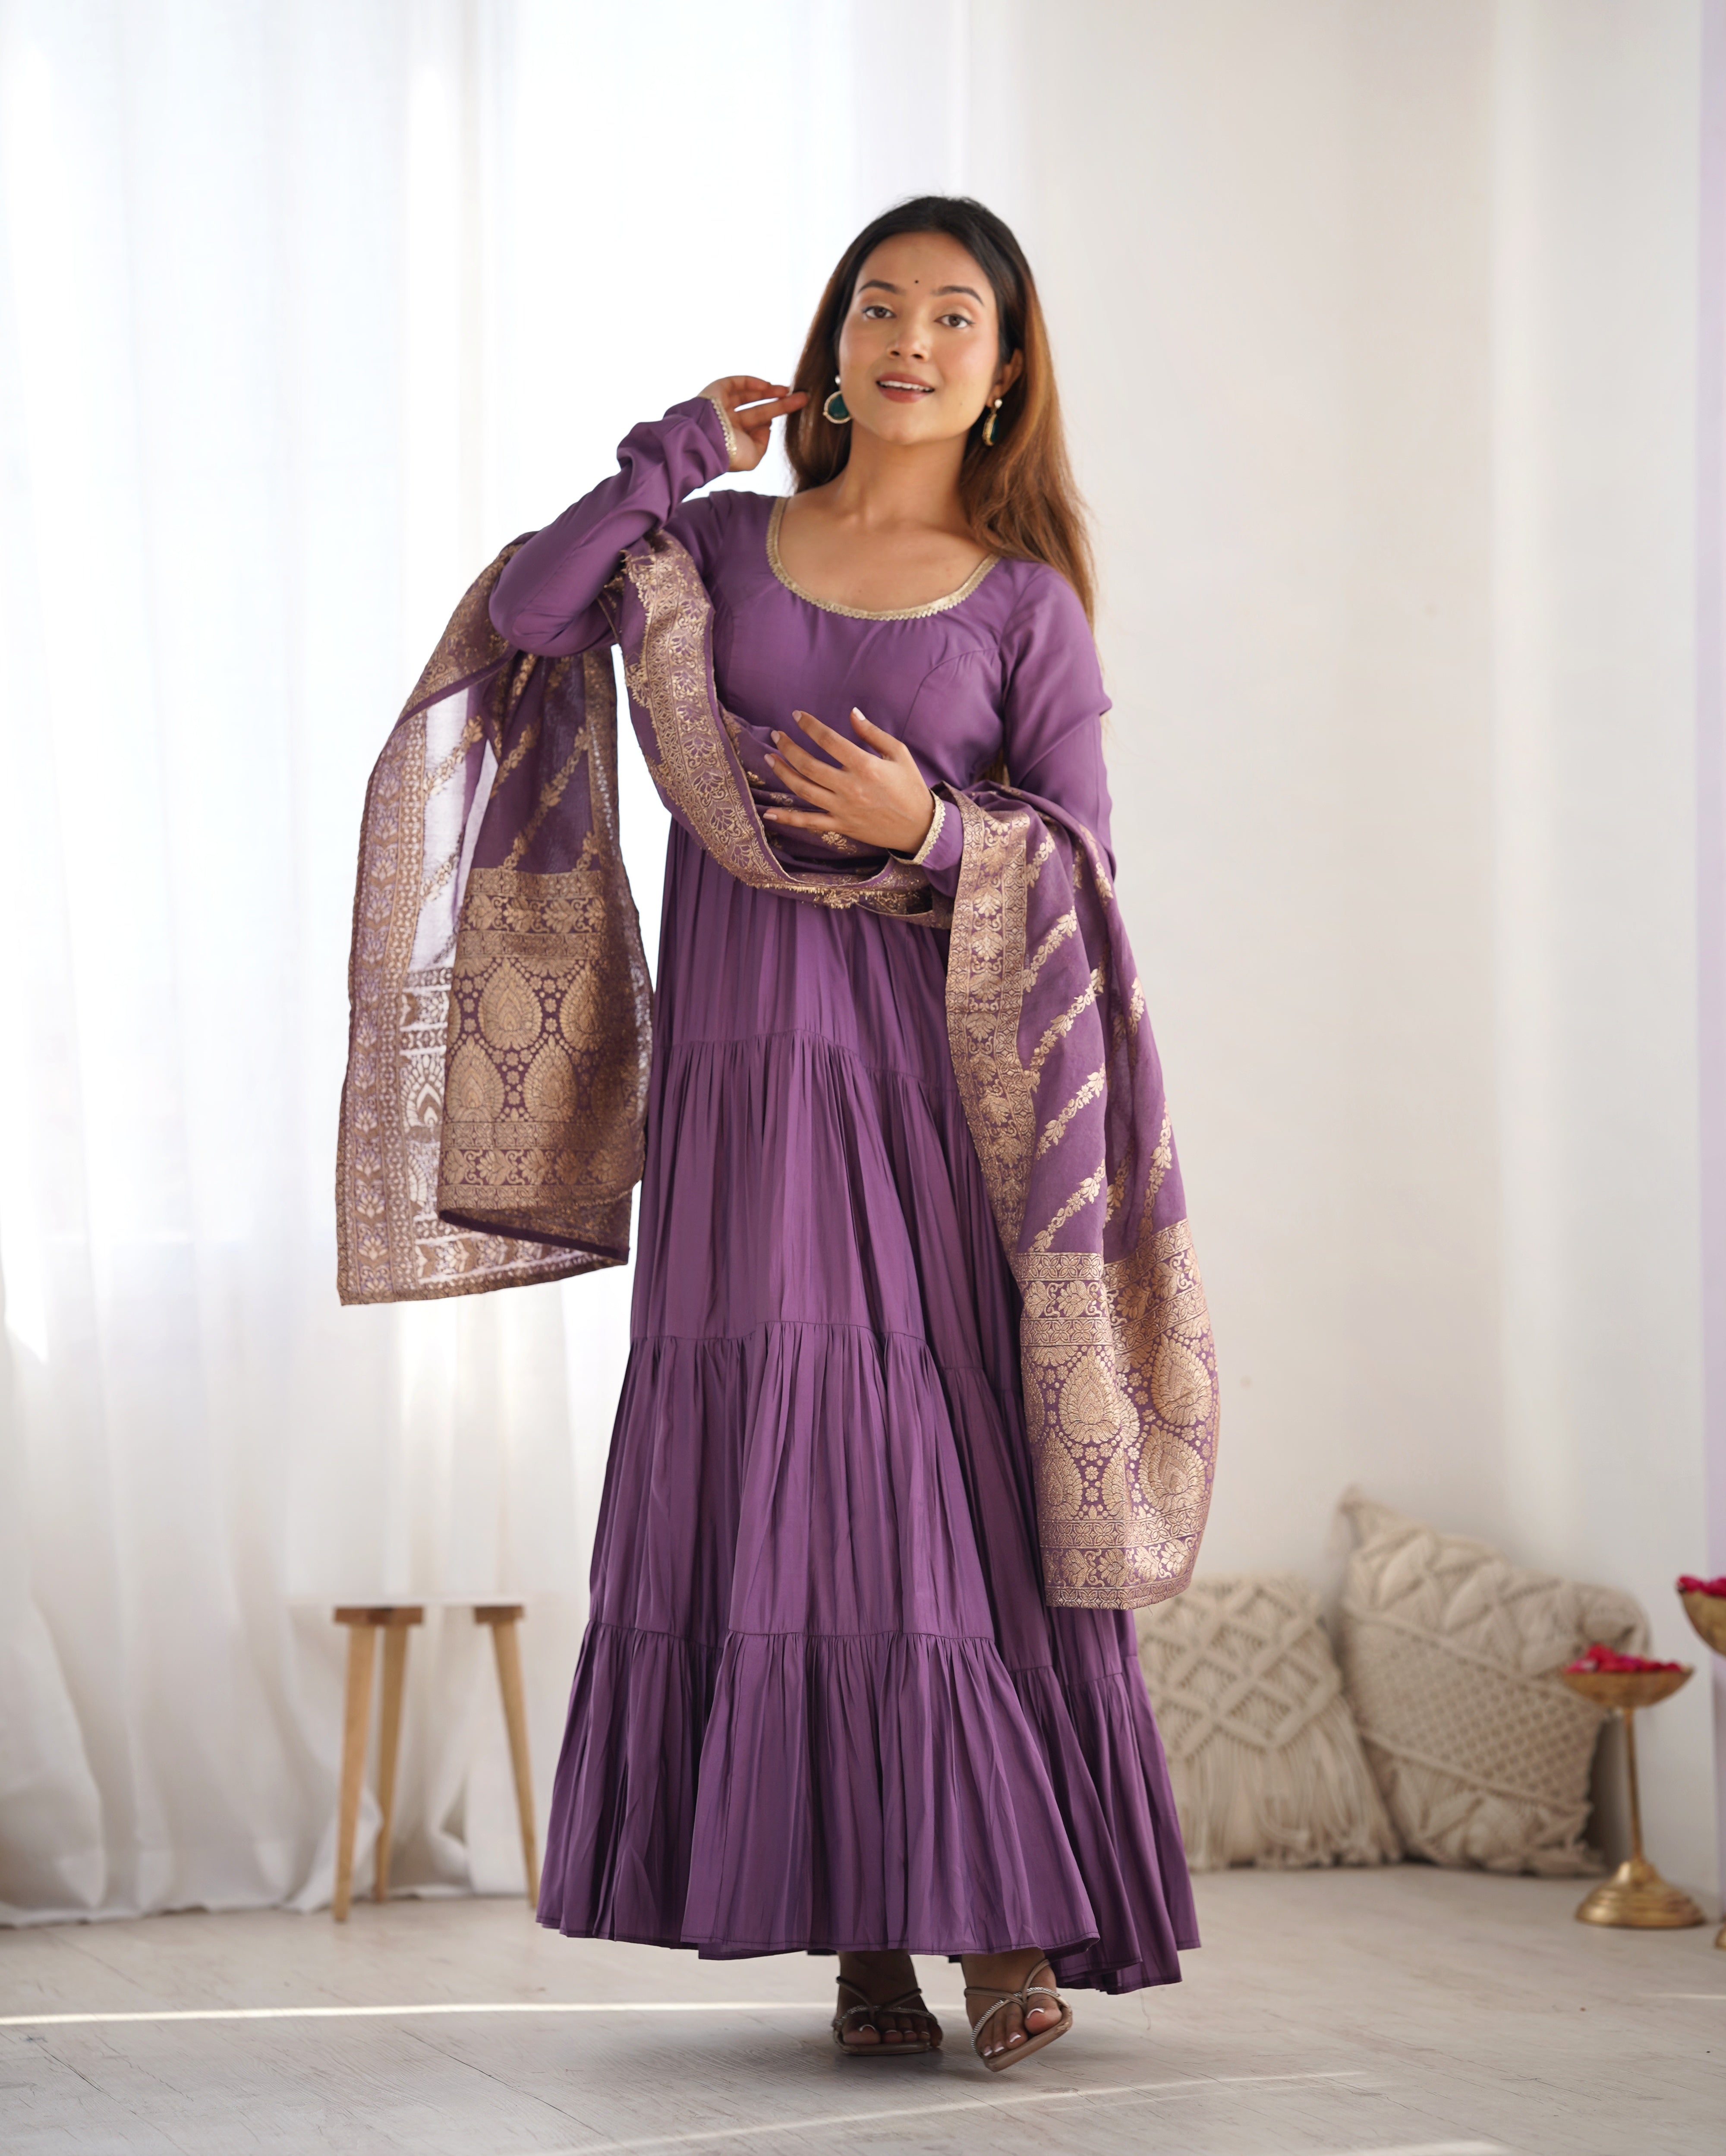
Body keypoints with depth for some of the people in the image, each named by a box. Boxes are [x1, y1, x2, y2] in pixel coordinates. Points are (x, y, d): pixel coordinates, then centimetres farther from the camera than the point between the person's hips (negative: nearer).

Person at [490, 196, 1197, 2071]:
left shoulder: (1025, 602, 7)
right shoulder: (724, 543, 12)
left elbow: (1079, 867, 3)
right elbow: (531, 611, -4)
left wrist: (928, 831, -14)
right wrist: (686, 444, 2)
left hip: (932, 1070, -1)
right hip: (742, 1065, 2)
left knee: (959, 1473, -6)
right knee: (772, 1471, -2)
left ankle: (1008, 1923, -1)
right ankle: (860, 1938, 4)